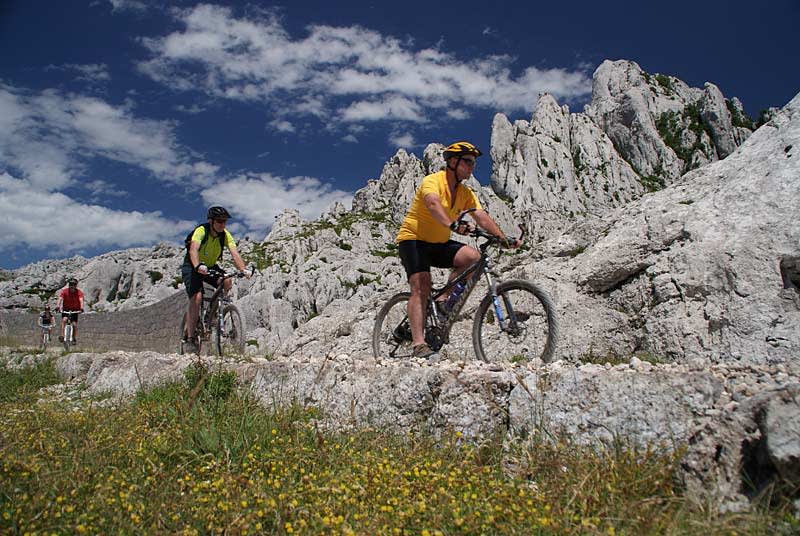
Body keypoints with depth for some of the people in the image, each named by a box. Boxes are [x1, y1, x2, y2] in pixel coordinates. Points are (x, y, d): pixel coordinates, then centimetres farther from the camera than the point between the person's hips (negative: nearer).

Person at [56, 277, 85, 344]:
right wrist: (58, 306, -50)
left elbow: (81, 300, -33)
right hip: (65, 309, 0)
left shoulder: (79, 292, -18)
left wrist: (81, 308, -52)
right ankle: (62, 336, -27)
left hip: (75, 310, 0)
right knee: (64, 319, -26)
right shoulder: (64, 291, -16)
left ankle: (74, 339, 3)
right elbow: (60, 298, -31)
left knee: (74, 324, -8)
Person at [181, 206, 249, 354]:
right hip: (192, 267, -4)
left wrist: (243, 270, -42)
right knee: (197, 297, -24)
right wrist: (198, 266, -60)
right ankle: (190, 338, -17)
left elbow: (235, 253, -25)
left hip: (211, 266, 4)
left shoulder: (225, 235, -13)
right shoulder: (201, 231, -25)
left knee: (227, 282, -24)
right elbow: (193, 249, -41)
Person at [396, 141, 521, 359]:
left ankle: (445, 300, -6)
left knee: (473, 256, -19)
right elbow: (433, 205, -37)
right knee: (421, 286, -22)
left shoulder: (466, 193, 5)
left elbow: (482, 216, -5)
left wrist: (504, 238, -20)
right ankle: (418, 345, -25)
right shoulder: (433, 181, -16)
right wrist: (453, 225, -56)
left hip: (440, 243, 6)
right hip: (413, 239, -6)